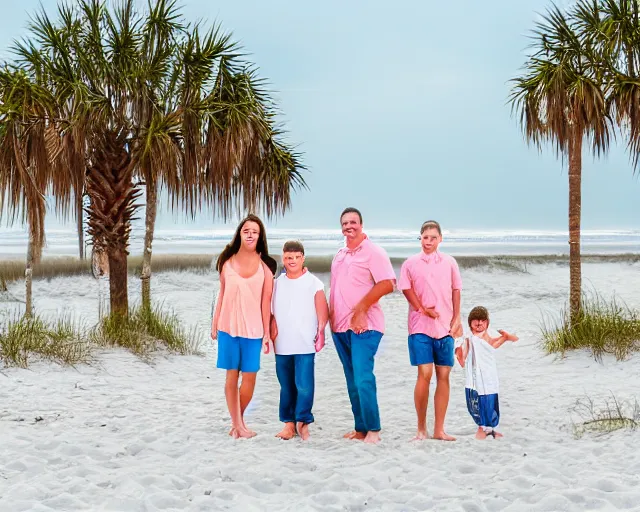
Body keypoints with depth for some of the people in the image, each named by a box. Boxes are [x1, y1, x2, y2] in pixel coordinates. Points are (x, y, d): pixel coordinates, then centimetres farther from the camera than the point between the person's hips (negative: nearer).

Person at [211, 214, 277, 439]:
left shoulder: (265, 266, -1)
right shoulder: (227, 261, 3)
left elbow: (266, 301, -1)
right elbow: (222, 294, 8)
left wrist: (267, 332, -2)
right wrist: (214, 323, 8)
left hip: (253, 329, -1)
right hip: (228, 326, 1)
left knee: (250, 377, 0)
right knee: (232, 376, 3)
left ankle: (238, 420, 21)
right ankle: (237, 424, 12)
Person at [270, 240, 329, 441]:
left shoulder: (313, 283, 0)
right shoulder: (277, 283, 10)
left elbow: (323, 311, -1)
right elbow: (270, 311, 14)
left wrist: (321, 330, -9)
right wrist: (271, 328, 3)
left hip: (305, 345, -4)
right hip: (282, 345, 4)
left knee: (304, 384, -10)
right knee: (286, 385, 9)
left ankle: (303, 421, 2)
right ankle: (289, 422, 17)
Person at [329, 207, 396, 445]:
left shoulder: (372, 252, -6)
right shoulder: (340, 255, 18)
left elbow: (387, 284, -16)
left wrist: (361, 309, -17)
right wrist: (330, 317, 12)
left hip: (364, 326, -8)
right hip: (340, 326, 8)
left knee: (363, 378, -15)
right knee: (352, 381, 9)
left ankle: (373, 430, -9)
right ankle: (360, 429, 15)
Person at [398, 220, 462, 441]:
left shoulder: (449, 263, 8)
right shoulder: (411, 264, 2)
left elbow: (456, 291, 11)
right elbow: (406, 289, 1)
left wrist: (456, 318, 4)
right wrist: (423, 309, -9)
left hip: (445, 327, 3)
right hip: (420, 326, -3)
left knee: (443, 375, 3)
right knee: (424, 374, -9)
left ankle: (439, 429, 10)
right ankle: (421, 429, 2)